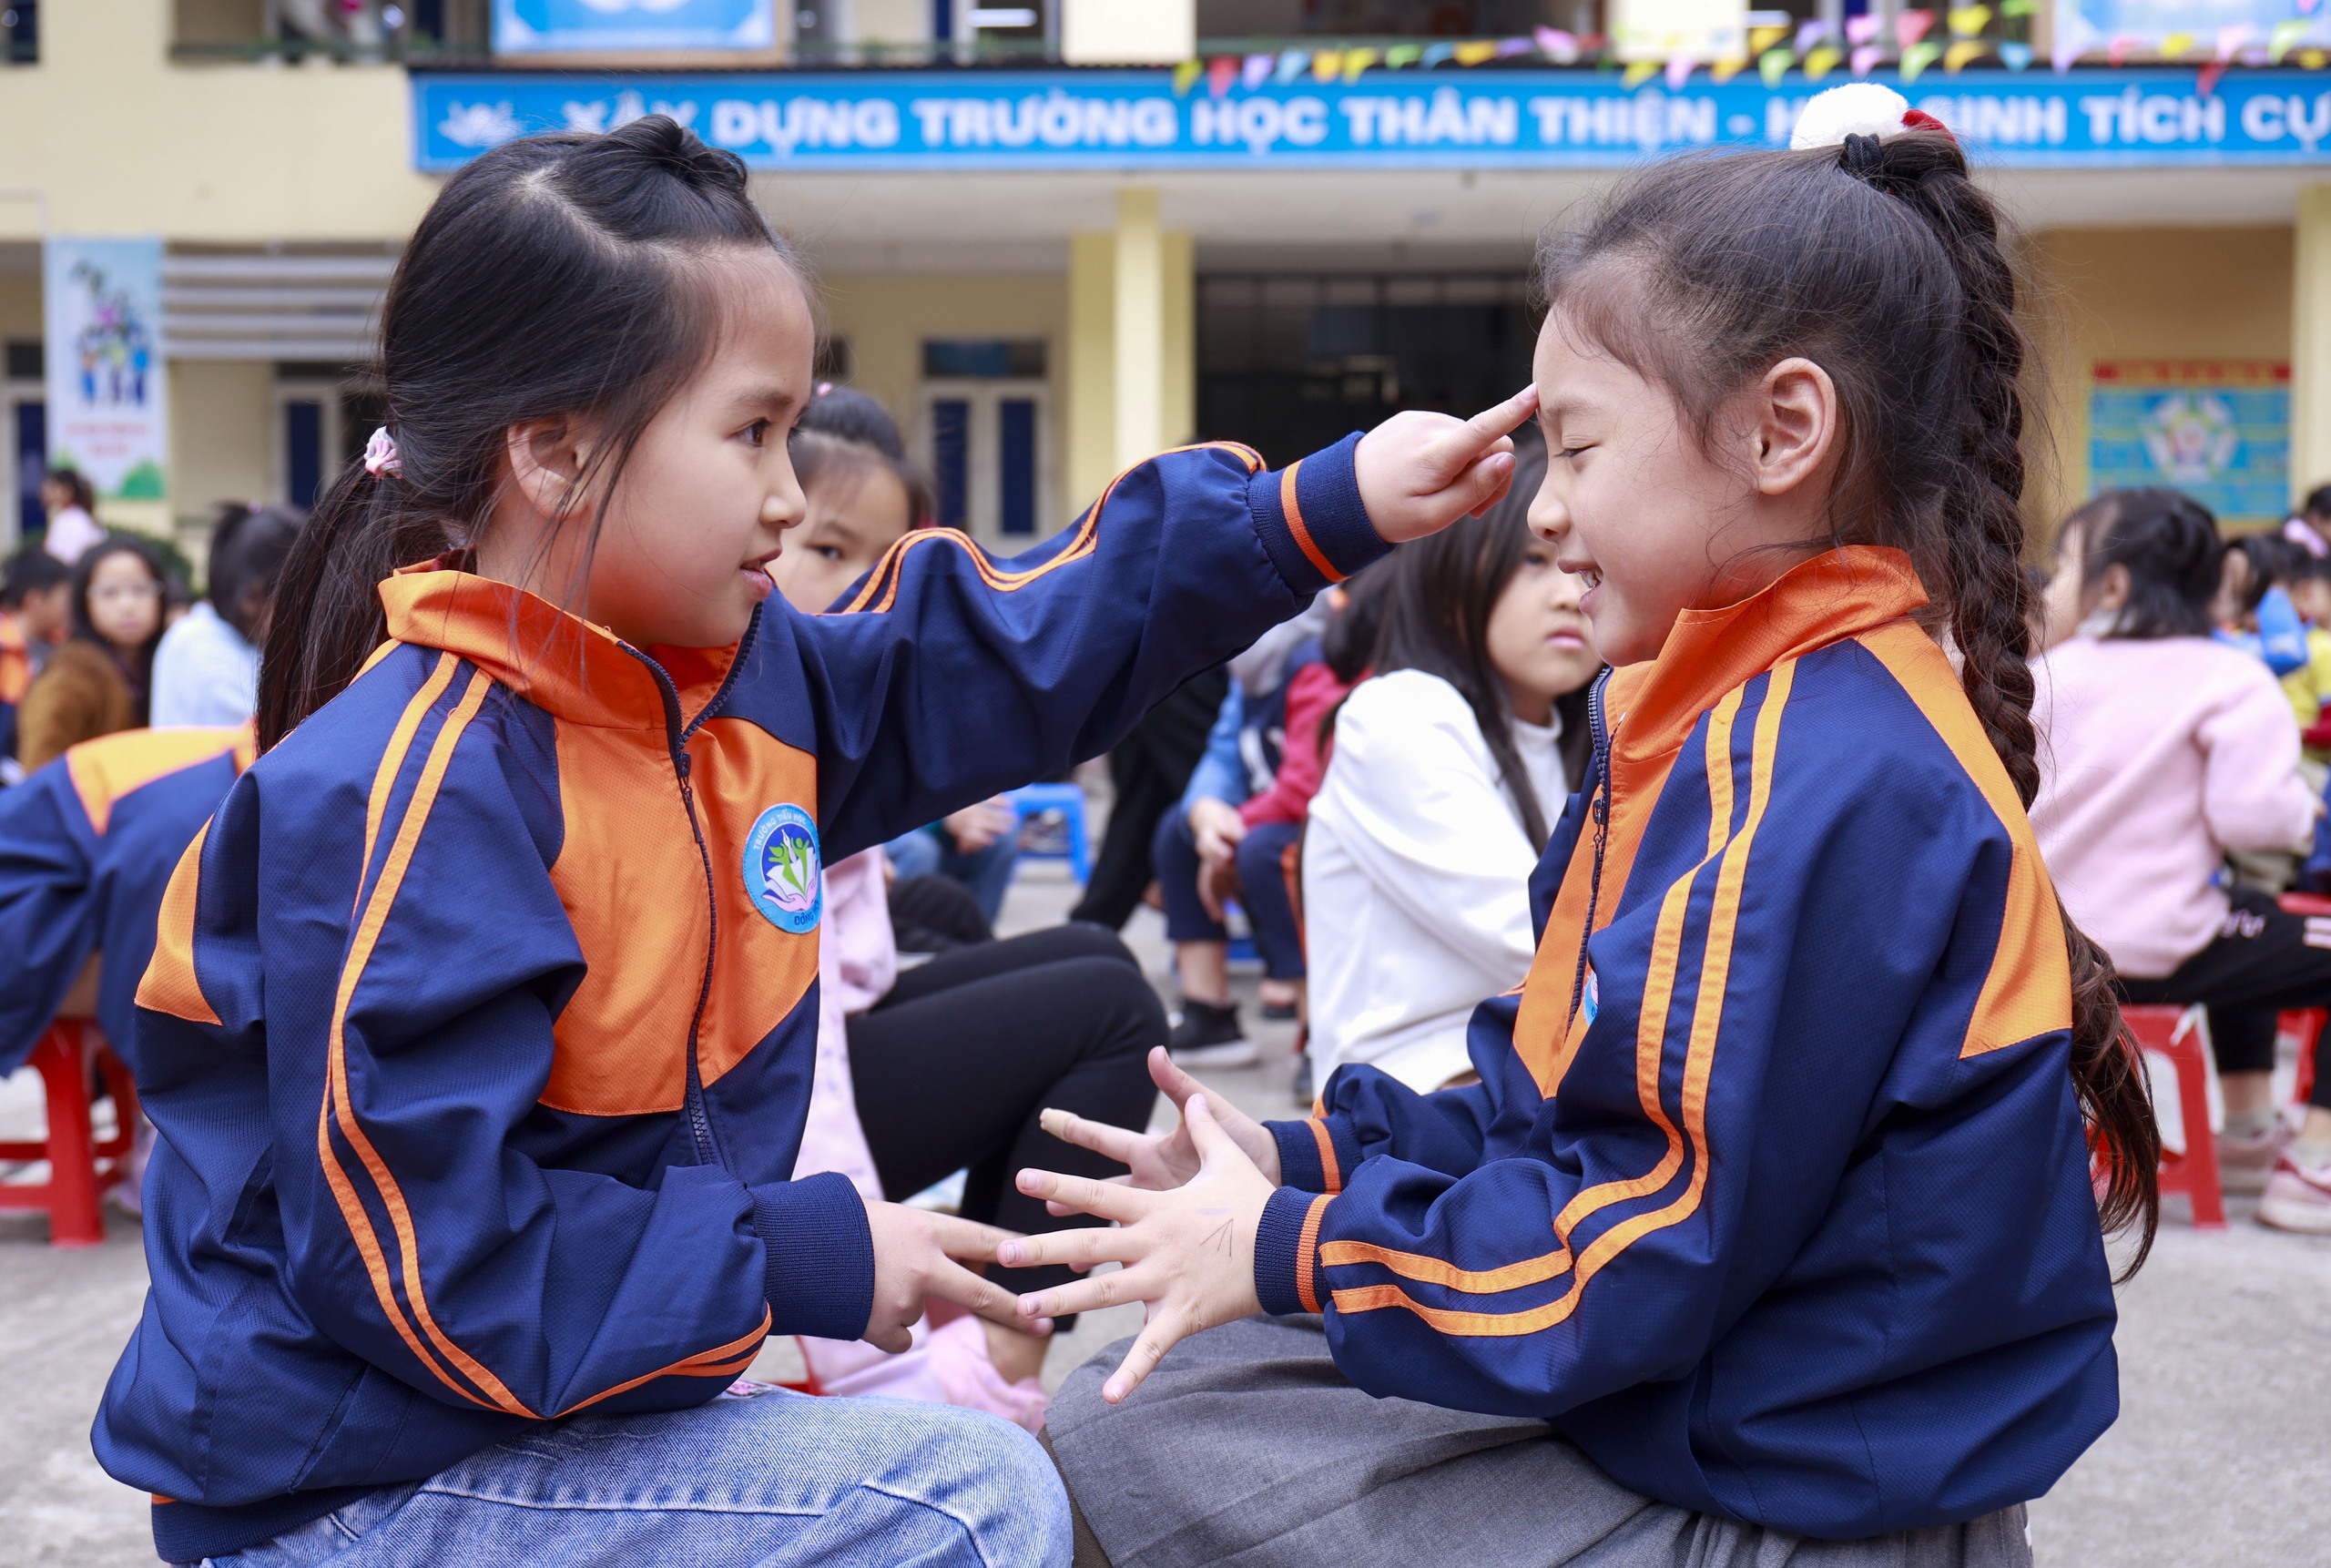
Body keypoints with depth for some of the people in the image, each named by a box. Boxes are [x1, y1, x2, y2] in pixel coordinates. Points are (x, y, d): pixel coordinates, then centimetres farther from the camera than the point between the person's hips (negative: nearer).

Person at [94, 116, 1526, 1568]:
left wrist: (1330, 508, 5)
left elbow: (1024, 650, 10)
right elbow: (417, 1256, -27)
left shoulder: (747, 680, 0)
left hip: (575, 1405, 9)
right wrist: (804, 1260, -20)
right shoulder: (417, 792, -25)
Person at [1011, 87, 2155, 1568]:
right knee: (1120, 1420, 8)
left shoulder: (1821, 785, -23)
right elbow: (1567, 1108, 14)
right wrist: (1305, 1162, 3)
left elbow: (1665, 1245, -24)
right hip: (1682, 1423, 10)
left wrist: (1291, 1251, -14)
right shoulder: (1732, 725, 10)